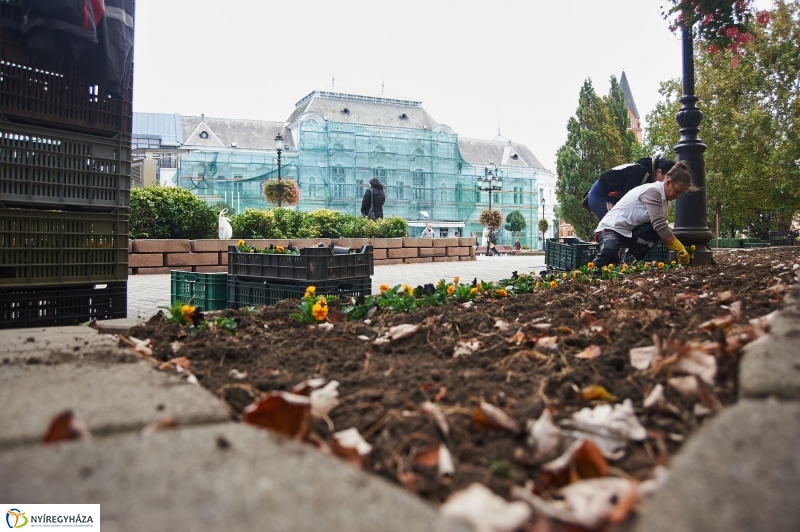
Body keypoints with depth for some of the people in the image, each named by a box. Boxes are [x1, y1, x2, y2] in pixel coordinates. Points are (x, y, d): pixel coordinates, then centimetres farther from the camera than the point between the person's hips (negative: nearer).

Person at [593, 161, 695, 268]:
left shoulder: (665, 199, 9)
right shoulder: (652, 191, -20)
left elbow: (662, 226, 5)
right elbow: (659, 225, -28)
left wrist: (679, 249, -8)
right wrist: (679, 249, -26)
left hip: (630, 232, 9)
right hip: (613, 228, -8)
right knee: (610, 252, -40)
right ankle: (597, 266, -7)